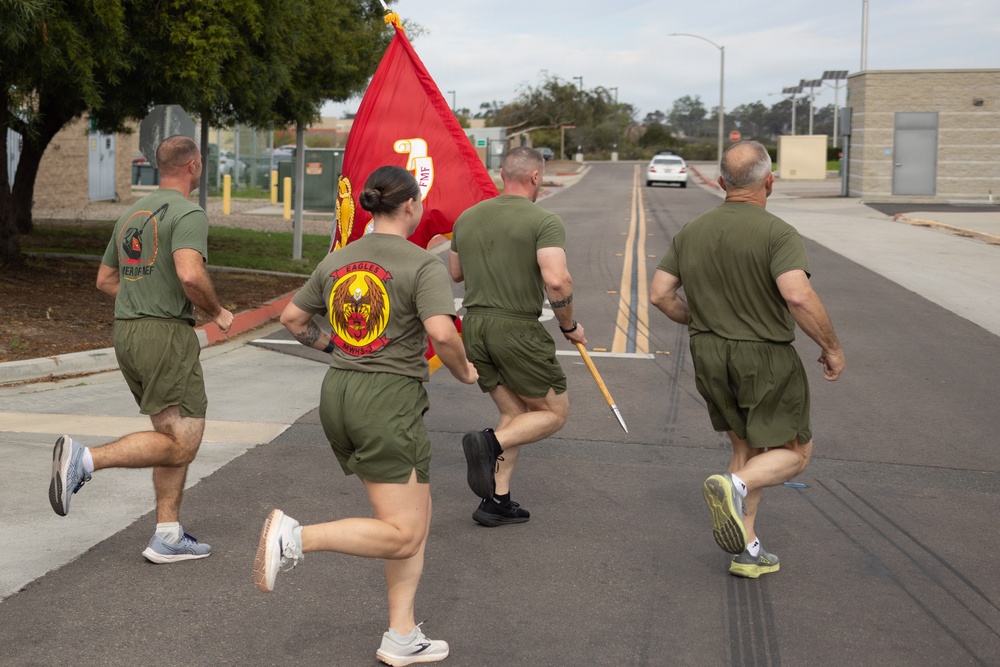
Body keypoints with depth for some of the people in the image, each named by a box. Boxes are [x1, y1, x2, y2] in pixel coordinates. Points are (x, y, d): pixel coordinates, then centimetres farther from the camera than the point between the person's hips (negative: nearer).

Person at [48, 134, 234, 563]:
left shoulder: (131, 214, 17)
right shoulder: (188, 213, -9)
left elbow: (105, 279, 23)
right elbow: (190, 274, -26)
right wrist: (217, 312, -8)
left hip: (127, 333, 9)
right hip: (167, 335, -9)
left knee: (175, 436, 13)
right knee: (181, 444, -6)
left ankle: (168, 536, 11)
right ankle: (85, 459, -17)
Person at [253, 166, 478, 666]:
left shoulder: (337, 261, 10)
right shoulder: (424, 264, -9)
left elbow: (291, 319, 17)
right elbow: (441, 332, -22)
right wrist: (463, 372, -4)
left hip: (338, 395, 8)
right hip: (390, 399, -8)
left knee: (415, 518, 16)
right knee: (403, 535, -1)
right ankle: (295, 538, -15)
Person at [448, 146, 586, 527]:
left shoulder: (467, 218, 10)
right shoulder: (544, 222, -10)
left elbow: (455, 273, 22)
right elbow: (557, 281, -22)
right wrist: (569, 326, -7)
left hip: (474, 325, 7)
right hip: (518, 328, -7)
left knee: (514, 413, 17)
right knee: (554, 412, 9)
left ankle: (497, 501, 9)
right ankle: (489, 442, -15)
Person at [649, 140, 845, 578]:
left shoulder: (691, 233, 3)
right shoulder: (777, 234, -15)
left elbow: (660, 293, 4)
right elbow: (798, 296, -28)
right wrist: (831, 346, -15)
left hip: (709, 357, 6)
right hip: (765, 358, -6)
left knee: (747, 449, 19)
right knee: (795, 453, 9)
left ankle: (747, 551, 16)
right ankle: (735, 485, -19)